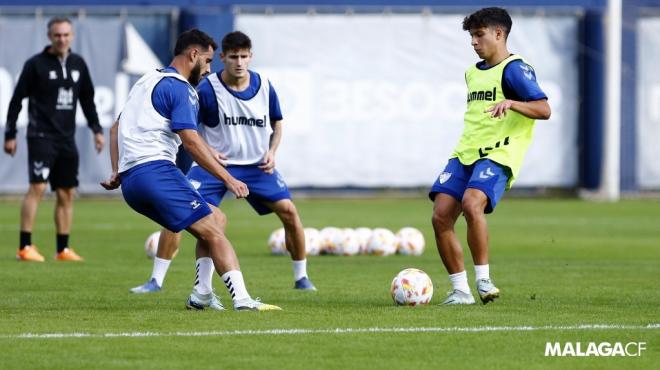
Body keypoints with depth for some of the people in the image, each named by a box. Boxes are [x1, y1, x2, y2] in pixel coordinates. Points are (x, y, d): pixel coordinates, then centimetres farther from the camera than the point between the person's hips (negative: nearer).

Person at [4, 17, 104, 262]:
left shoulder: (78, 64, 10)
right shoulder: (36, 64, -6)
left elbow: (87, 100, 20)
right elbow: (17, 100, -4)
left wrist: (96, 129, 13)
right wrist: (10, 134, -6)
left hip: (66, 138, 6)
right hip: (41, 136, -6)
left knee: (67, 193, 7)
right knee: (37, 187, -15)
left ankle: (63, 249, 13)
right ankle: (25, 247, -13)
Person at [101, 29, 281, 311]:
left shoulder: (147, 82, 25)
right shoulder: (178, 88, -5)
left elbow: (116, 129, 29)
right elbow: (190, 141, -14)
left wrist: (117, 173, 22)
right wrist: (228, 179, -14)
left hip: (130, 179, 10)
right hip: (155, 170, -10)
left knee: (216, 219, 15)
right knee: (212, 232, -15)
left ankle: (202, 295, 6)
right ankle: (241, 299, -29)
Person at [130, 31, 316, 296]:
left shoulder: (264, 86, -4)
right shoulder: (207, 90, -15)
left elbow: (277, 124, 12)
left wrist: (271, 152, -5)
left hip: (256, 165, 3)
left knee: (288, 211, -8)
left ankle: (301, 277, 11)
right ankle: (156, 280, -3)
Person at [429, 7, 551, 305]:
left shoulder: (514, 69, -5)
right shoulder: (473, 73, 20)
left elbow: (544, 110, -15)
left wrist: (510, 103, -30)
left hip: (498, 155, -8)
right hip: (464, 155, 8)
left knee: (471, 204, -32)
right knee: (441, 216, -8)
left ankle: (483, 279, -20)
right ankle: (460, 291, 0)